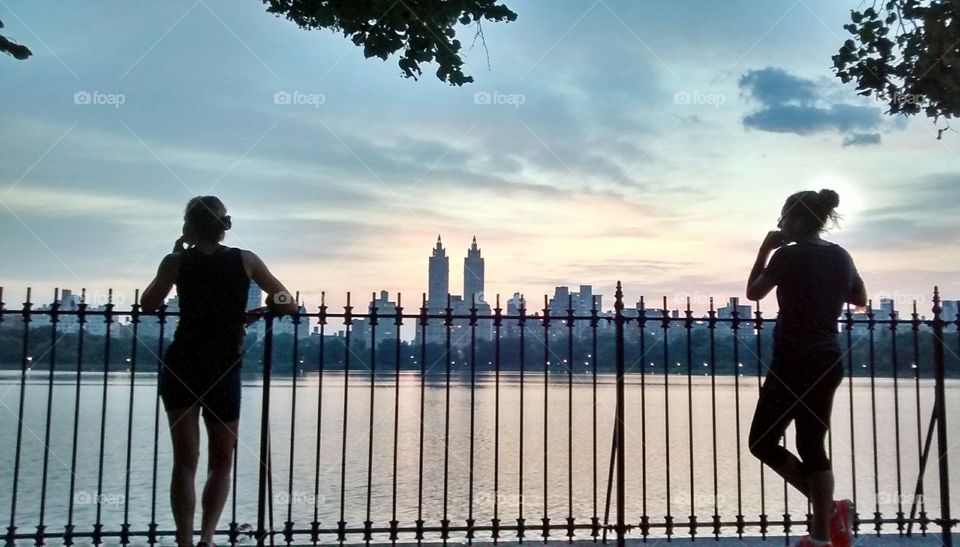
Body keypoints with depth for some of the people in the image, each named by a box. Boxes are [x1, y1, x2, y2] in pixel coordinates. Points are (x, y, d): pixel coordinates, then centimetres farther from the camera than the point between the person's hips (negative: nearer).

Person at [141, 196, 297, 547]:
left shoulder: (177, 261, -2)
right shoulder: (245, 260, 0)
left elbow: (148, 305, 10)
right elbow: (288, 305, 2)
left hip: (180, 367, 0)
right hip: (224, 372, 0)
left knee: (185, 461, 6)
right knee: (221, 462, 12)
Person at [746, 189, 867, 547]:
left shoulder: (788, 255, -11)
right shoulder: (841, 256, 8)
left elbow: (753, 293, 3)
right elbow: (861, 300, 23)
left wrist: (765, 249, 8)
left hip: (794, 361, -7)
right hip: (829, 361, 7)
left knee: (762, 442, 5)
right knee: (812, 446, 13)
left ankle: (829, 507, -3)